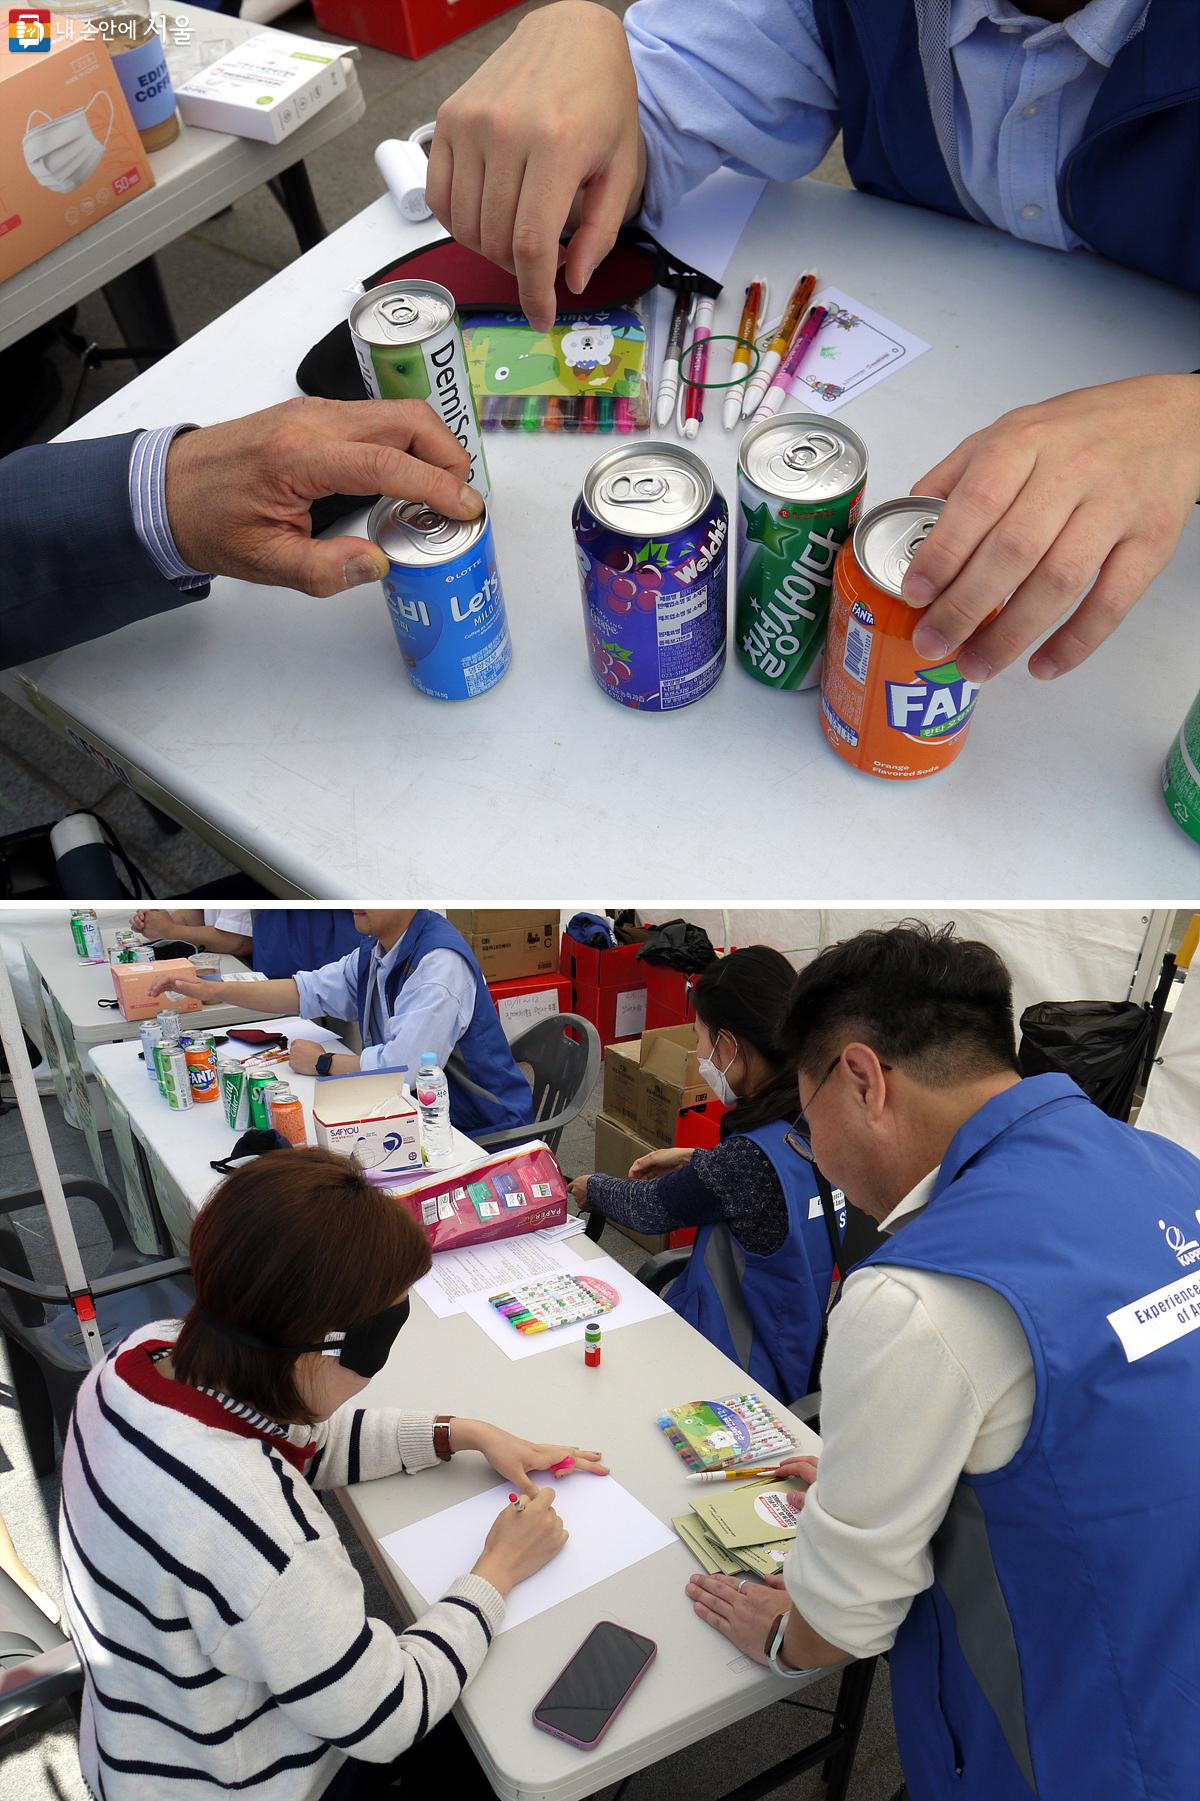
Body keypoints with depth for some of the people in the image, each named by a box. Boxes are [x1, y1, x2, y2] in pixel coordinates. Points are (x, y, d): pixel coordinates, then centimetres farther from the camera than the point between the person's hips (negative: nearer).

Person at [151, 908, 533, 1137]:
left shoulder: (440, 962, -26)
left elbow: (403, 1066, -31)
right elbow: (309, 991, 15)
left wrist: (322, 1063, -14)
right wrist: (212, 991, 5)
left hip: (479, 1133, -8)